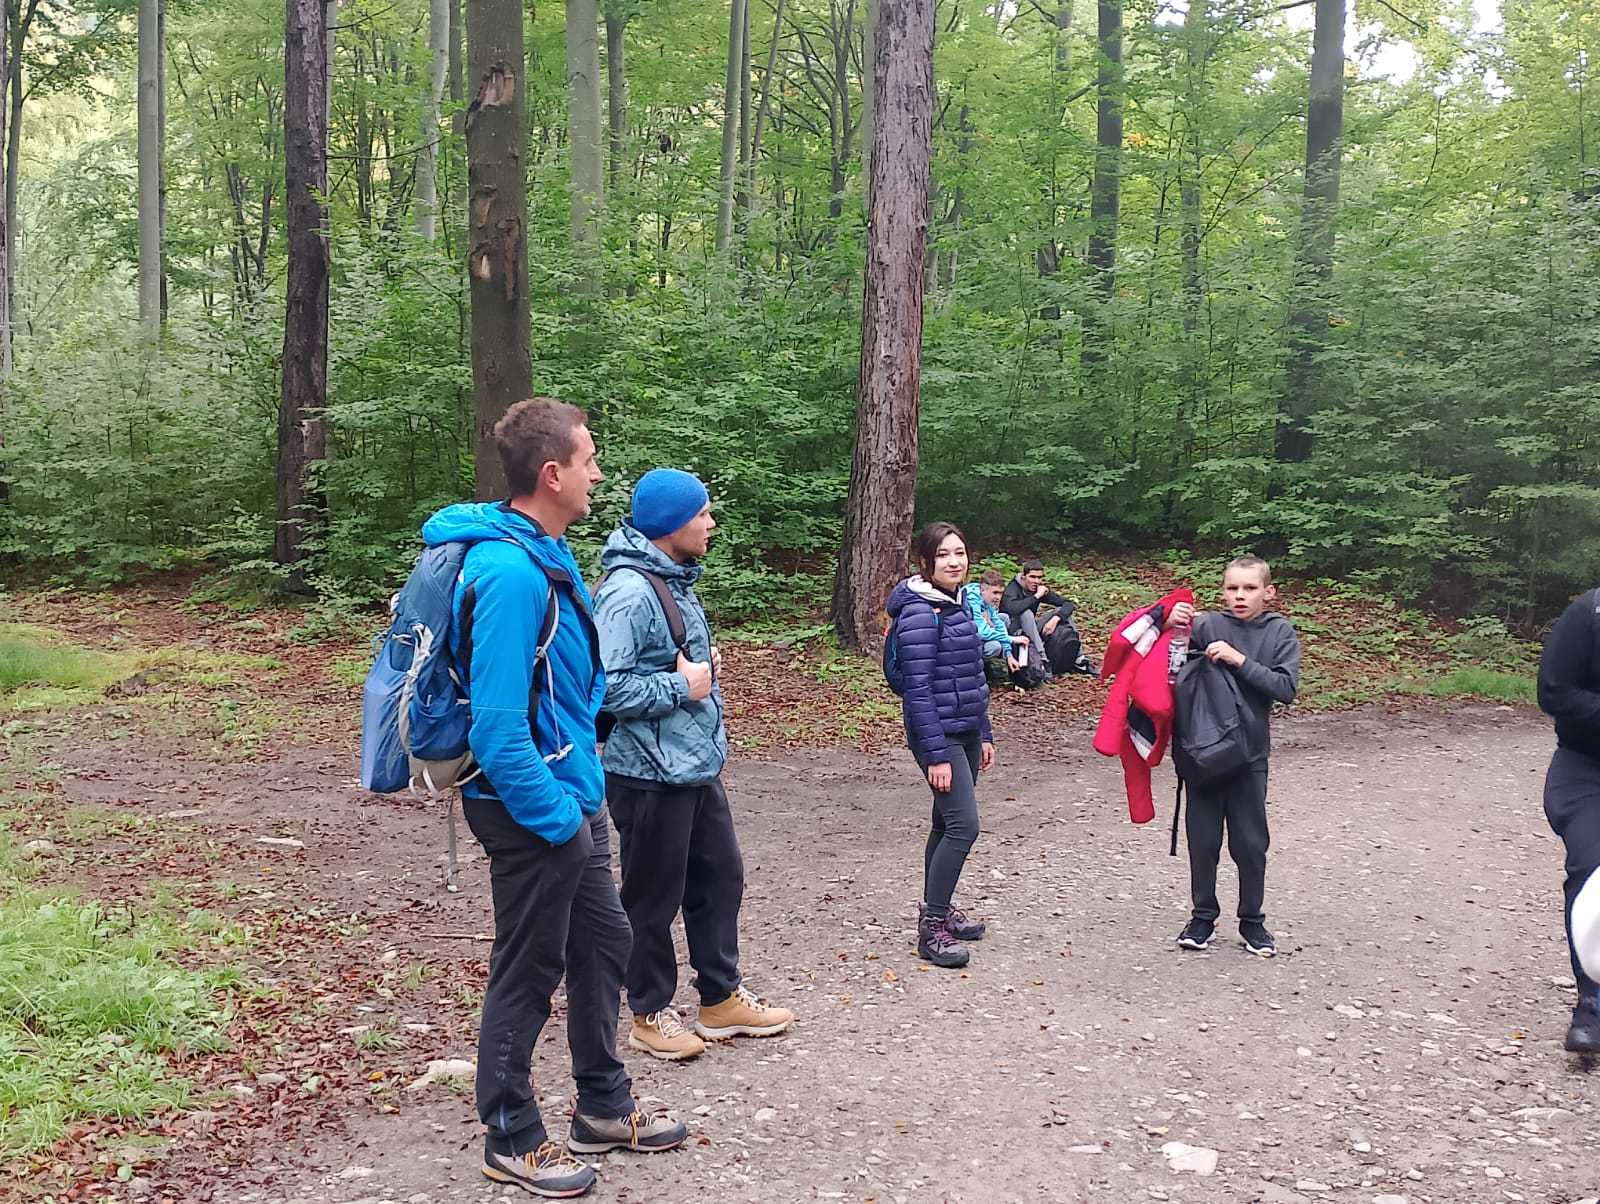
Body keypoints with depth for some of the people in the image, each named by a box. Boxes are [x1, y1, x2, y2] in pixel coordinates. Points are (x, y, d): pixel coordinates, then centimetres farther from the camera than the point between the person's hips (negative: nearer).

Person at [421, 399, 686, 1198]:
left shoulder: (548, 555, 6)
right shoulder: (509, 571, -25)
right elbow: (498, 726, -27)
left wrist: (582, 797, 16)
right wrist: (557, 818, -21)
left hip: (572, 799, 10)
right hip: (533, 811, -9)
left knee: (603, 945, 20)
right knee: (527, 974, 6)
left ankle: (605, 1108, 37)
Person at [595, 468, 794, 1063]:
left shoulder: (674, 580, 10)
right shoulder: (629, 590, -21)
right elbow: (607, 684, -28)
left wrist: (705, 666, 6)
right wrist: (682, 687, -19)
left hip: (697, 768, 10)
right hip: (651, 775, -10)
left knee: (720, 879, 17)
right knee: (654, 898, 5)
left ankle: (721, 1000, 32)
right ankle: (650, 1015, 22)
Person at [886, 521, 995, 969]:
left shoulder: (958, 606, 11)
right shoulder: (919, 614, -16)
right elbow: (918, 689, -20)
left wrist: (984, 735, 19)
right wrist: (936, 755, -21)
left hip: (965, 732, 9)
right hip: (938, 733, -9)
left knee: (948, 824, 15)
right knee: (963, 825, -12)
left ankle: (937, 909, 27)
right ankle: (931, 928, -5)